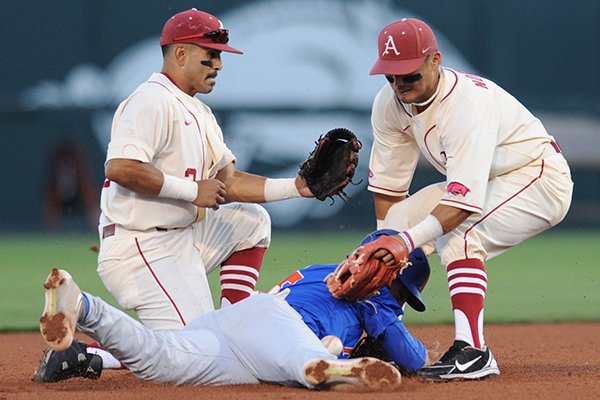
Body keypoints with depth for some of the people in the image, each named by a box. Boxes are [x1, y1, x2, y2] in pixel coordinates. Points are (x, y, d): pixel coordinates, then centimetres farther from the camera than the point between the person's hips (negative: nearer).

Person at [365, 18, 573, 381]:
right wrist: (384, 245, -4)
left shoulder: (467, 102, -34)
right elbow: (389, 183, 1)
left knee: (459, 235, -31)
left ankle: (474, 352, -34)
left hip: (538, 178, -9)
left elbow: (466, 199, -43)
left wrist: (410, 238, -53)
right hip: (473, 182, 9)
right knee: (398, 221, -2)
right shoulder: (390, 103, -10)